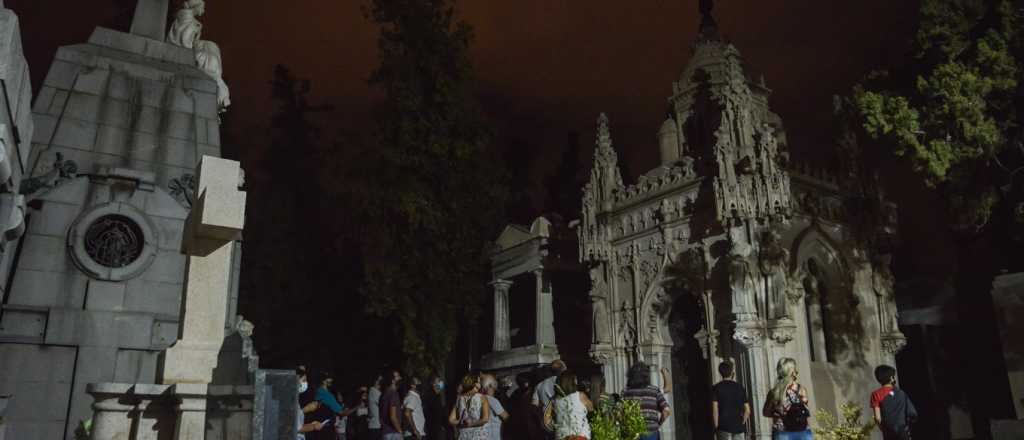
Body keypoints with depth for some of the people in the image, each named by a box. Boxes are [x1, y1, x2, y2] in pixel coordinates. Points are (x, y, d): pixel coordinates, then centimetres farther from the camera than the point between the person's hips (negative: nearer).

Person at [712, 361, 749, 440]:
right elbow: (747, 410, 6)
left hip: (724, 427, -2)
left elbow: (715, 410, -8)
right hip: (739, 427, 3)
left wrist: (716, 427, -2)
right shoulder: (740, 387, 7)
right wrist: (742, 424, 13)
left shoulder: (716, 388, -2)